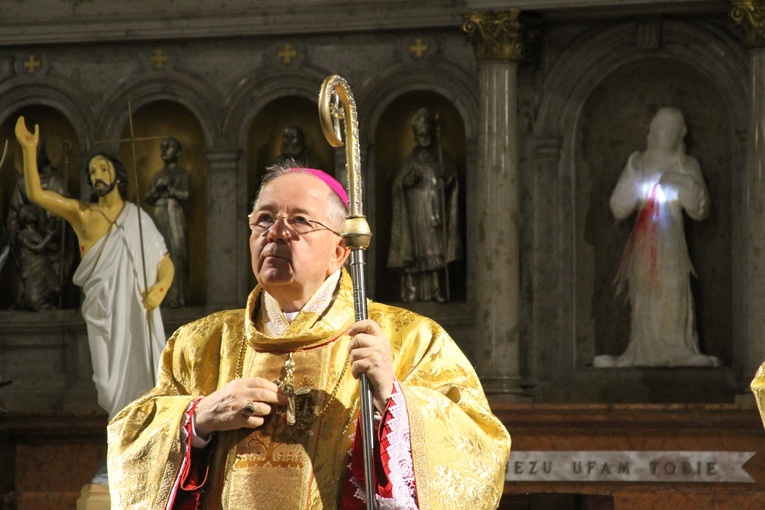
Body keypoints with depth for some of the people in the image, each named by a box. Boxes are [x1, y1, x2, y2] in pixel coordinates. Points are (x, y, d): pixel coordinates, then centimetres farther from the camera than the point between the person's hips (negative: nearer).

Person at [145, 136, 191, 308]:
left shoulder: (180, 174, 5)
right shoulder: (157, 176, 20)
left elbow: (185, 194, -7)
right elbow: (148, 198, 13)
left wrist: (167, 188, -4)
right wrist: (158, 187, -5)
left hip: (173, 214, -5)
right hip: (157, 216, 5)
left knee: (175, 252, -11)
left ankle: (175, 296, -14)